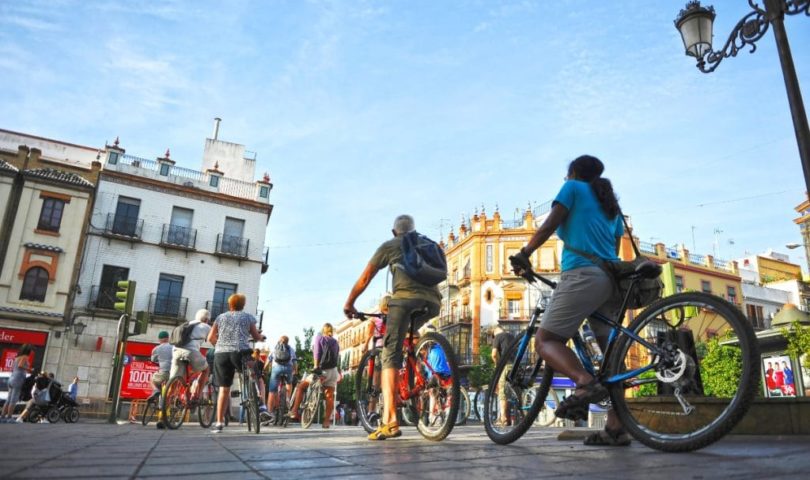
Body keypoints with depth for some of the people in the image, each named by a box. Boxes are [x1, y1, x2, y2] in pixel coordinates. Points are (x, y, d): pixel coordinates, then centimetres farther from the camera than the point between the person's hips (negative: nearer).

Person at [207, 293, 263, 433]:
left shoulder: (221, 317, 19)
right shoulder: (248, 317, 13)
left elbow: (210, 338, 17)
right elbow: (256, 337, 14)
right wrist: (260, 335, 36)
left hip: (221, 355, 3)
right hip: (240, 353, -2)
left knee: (224, 389, 11)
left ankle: (219, 423, 10)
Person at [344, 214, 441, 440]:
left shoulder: (389, 246, 22)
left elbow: (364, 279, 21)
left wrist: (348, 304, 33)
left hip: (405, 297, -5)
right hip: (432, 301, 5)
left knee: (390, 356, -9)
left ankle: (390, 421, -22)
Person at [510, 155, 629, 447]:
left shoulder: (573, 187, 10)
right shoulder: (611, 204, 29)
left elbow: (548, 227, 0)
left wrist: (523, 255, 6)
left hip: (582, 274, -8)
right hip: (612, 279, 8)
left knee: (545, 340, -8)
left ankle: (585, 383, -33)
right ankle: (616, 428, 3)